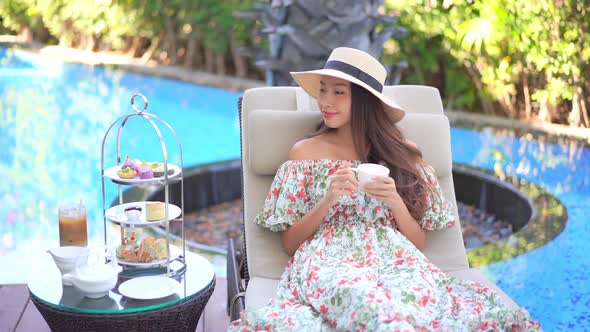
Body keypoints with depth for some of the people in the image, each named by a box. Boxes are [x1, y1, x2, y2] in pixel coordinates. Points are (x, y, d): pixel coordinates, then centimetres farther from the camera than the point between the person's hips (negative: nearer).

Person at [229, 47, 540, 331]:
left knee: (419, 302, -38)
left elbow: (419, 244, 12)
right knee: (371, 306, -40)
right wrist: (327, 200, -9)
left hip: (395, 261, 2)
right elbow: (290, 244, 7)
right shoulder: (305, 152, 11)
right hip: (328, 261, -1)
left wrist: (396, 203, -7)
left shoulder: (401, 153, 14)